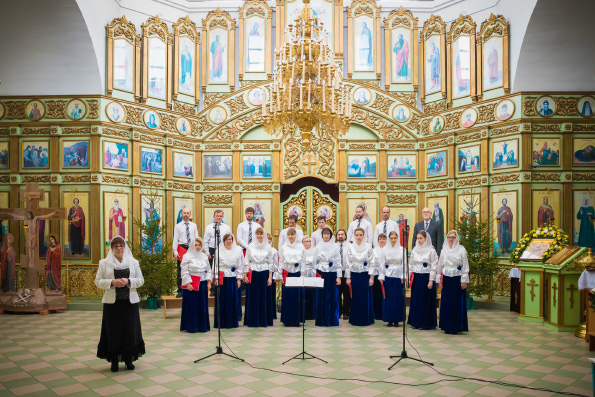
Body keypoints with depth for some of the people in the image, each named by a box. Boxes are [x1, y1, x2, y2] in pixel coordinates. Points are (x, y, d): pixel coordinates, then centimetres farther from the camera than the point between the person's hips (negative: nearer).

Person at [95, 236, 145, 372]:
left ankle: (129, 359, 17)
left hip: (130, 302, 1)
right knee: (113, 331, 2)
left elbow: (141, 280, 6)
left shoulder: (133, 262, 8)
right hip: (112, 302, -1)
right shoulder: (104, 263, 5)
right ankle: (114, 360, 16)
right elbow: (98, 281, 1)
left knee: (130, 330, 3)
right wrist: (112, 282, -16)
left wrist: (128, 281, -12)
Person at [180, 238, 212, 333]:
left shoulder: (204, 256, 10)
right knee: (191, 306, -1)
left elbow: (208, 270, 13)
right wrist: (188, 283, -16)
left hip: (202, 284, 5)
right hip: (191, 285, -5)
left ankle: (202, 326, 19)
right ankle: (191, 327, 9)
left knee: (203, 306, 8)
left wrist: (209, 282, 5)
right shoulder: (187, 256, -5)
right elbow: (184, 271, -9)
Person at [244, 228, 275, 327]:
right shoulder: (251, 246, 2)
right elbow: (246, 261, 5)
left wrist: (270, 277, -1)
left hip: (264, 273, 0)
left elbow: (271, 262, 4)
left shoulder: (268, 247, 2)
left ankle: (264, 320, 14)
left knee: (264, 297, 4)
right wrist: (245, 275, -1)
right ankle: (252, 320, 13)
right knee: (252, 297, 3)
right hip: (253, 273, 0)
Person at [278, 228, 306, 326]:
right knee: (286, 296, 0)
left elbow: (303, 262, 6)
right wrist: (280, 275, 2)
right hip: (286, 273, 0)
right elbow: (280, 262, 8)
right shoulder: (283, 247, 7)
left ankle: (296, 319, 10)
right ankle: (287, 320, 9)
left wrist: (302, 275, 0)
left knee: (297, 296, -1)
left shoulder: (301, 247, 5)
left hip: (297, 273, 0)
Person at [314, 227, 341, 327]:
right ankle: (321, 320, 10)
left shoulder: (335, 247, 3)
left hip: (332, 274, -1)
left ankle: (332, 320, 11)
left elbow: (338, 262, 2)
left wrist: (338, 276, -3)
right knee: (321, 298, 1)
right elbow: (314, 261, 9)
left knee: (333, 298, 2)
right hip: (320, 274, 1)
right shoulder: (318, 247, 6)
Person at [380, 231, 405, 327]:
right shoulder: (384, 249, 2)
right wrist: (381, 277, 2)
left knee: (398, 297, 1)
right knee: (388, 297, 2)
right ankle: (389, 320, 10)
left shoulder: (402, 249, 1)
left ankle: (396, 320, 11)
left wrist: (403, 276, -2)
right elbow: (382, 264, 5)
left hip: (398, 275, 0)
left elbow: (404, 264, 3)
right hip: (388, 275, 0)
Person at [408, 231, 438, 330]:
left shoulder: (431, 250, -6)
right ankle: (416, 322, 17)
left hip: (426, 277, -5)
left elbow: (434, 267, -7)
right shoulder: (414, 250, 8)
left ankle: (426, 323, 10)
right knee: (415, 299, 7)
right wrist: (410, 277, 9)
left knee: (426, 301, 0)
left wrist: (431, 281, -12)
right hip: (416, 278, 5)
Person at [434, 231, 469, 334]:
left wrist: (464, 280, -7)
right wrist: (439, 279, 11)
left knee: (457, 303, 0)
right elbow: (440, 266, 14)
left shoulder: (461, 250, -2)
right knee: (446, 303, 5)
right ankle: (447, 327, 14)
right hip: (446, 279, 3)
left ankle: (456, 327, 9)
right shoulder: (444, 250, 9)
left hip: (457, 279, -3)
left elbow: (465, 266, -3)